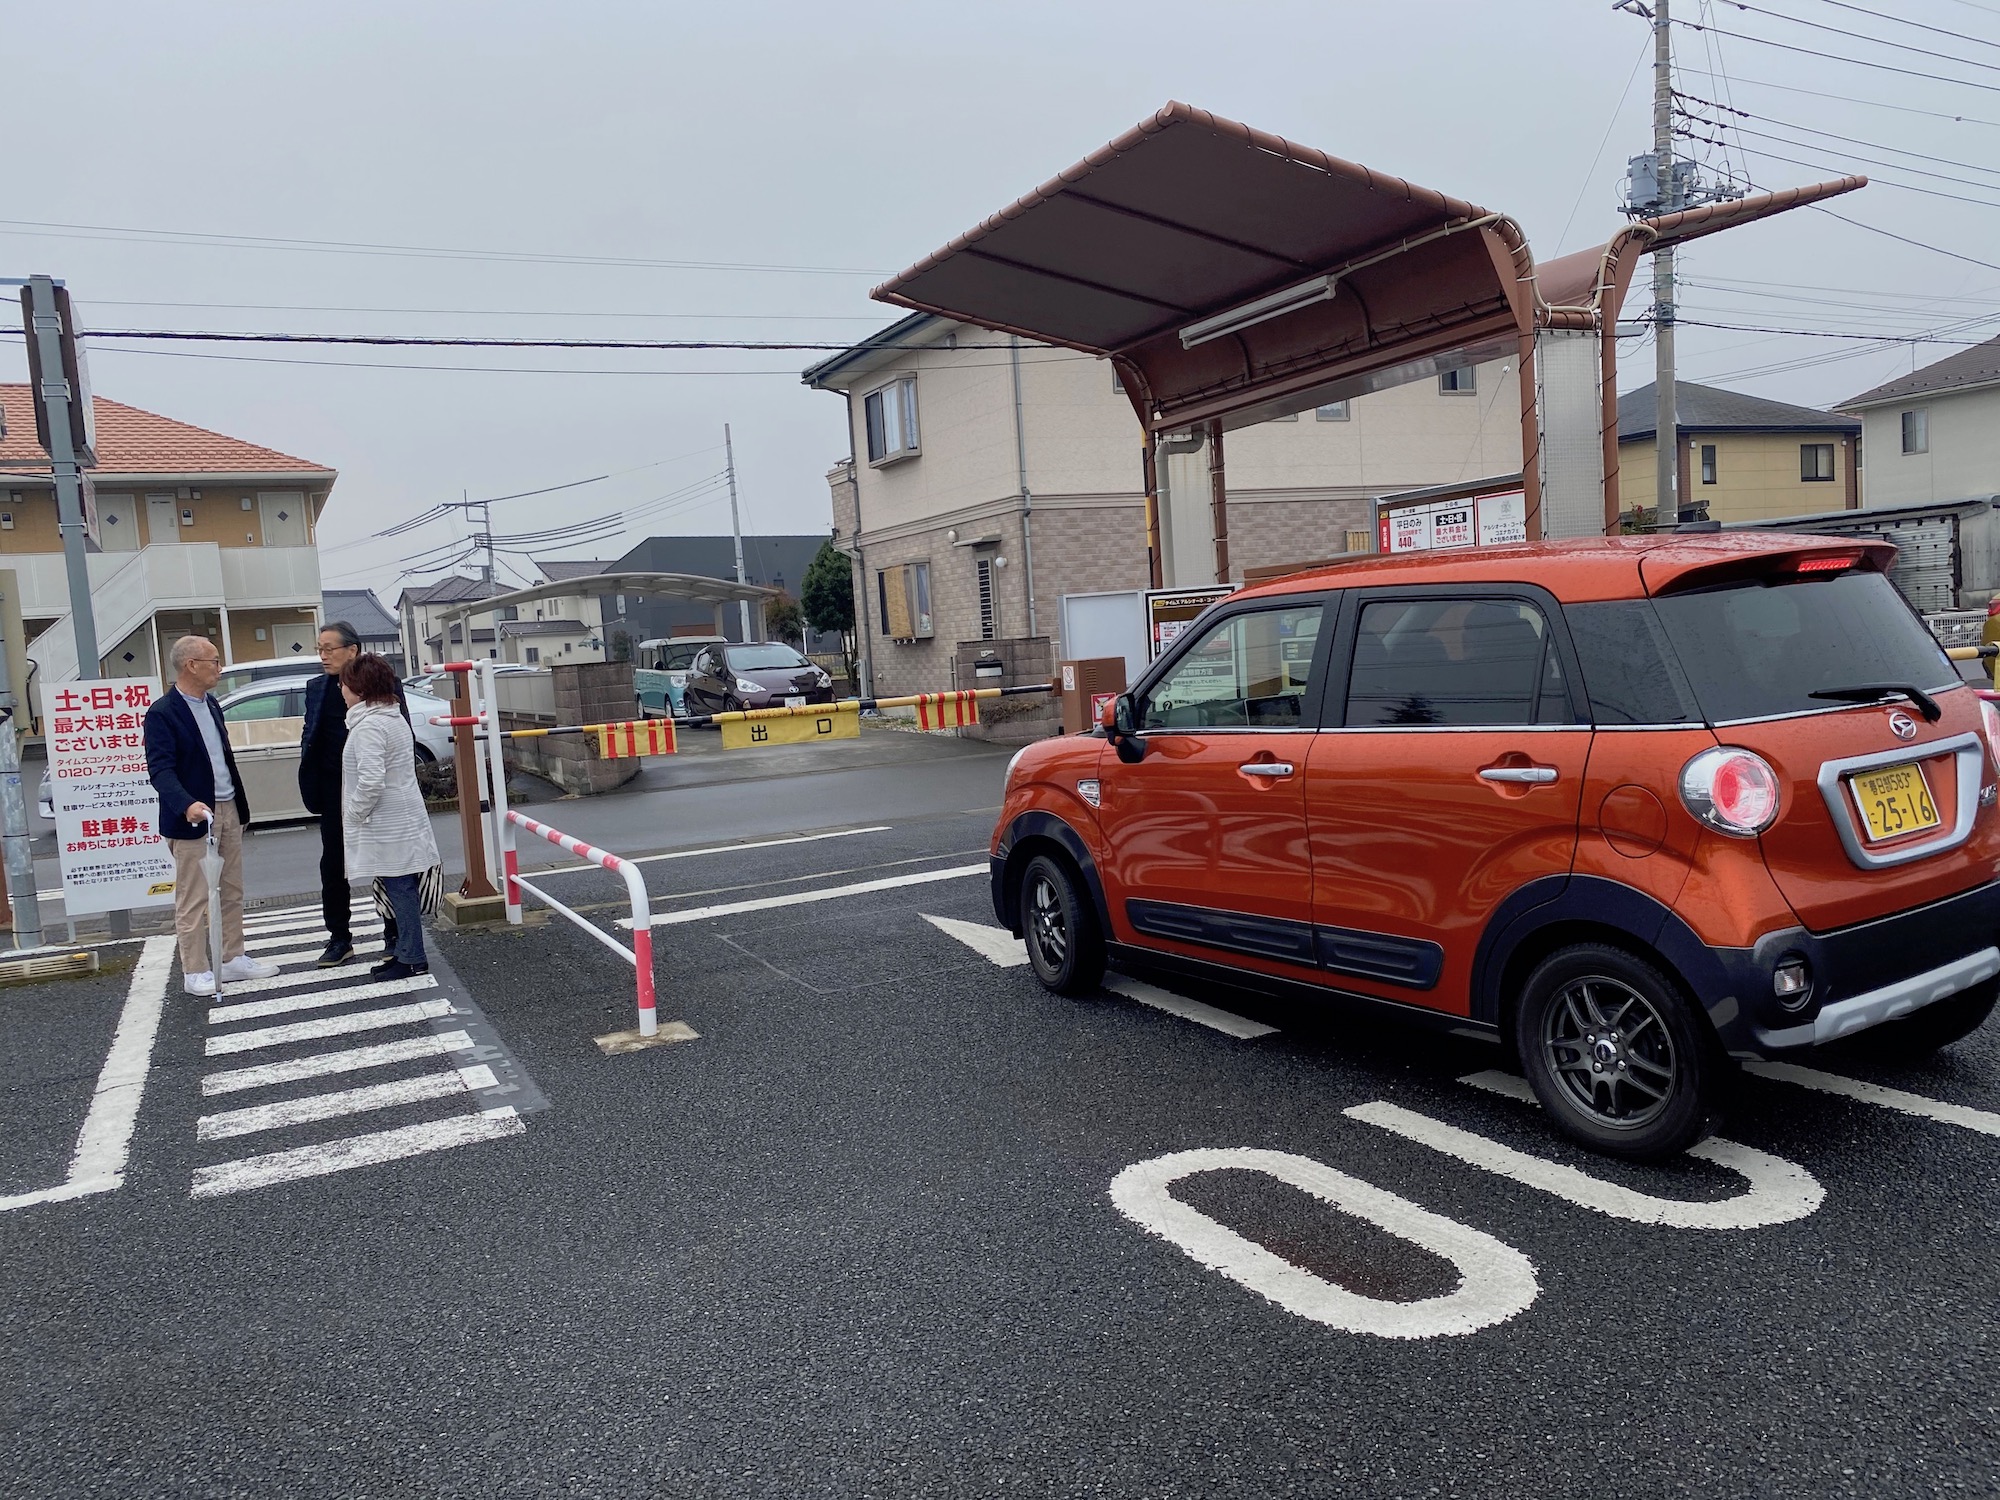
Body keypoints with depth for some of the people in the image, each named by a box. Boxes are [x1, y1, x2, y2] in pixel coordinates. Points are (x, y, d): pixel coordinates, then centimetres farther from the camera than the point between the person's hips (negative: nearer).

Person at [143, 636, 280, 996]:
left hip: (228, 810, 8)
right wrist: (187, 804, -38)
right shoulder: (162, 713, -14)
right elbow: (160, 770, -22)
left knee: (232, 893, 15)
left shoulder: (211, 704, 11)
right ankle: (195, 971, 9)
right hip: (193, 817, -8)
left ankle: (233, 958, 26)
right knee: (193, 899, 1)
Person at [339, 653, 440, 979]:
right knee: (402, 891, 14)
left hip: (388, 829, -10)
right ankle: (405, 952, 22)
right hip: (403, 822, 10)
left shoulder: (369, 725, -17)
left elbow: (370, 780, -27)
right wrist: (356, 813, 21)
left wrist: (354, 813, -12)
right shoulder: (395, 718, 13)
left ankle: (412, 960, 3)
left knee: (400, 892, -3)